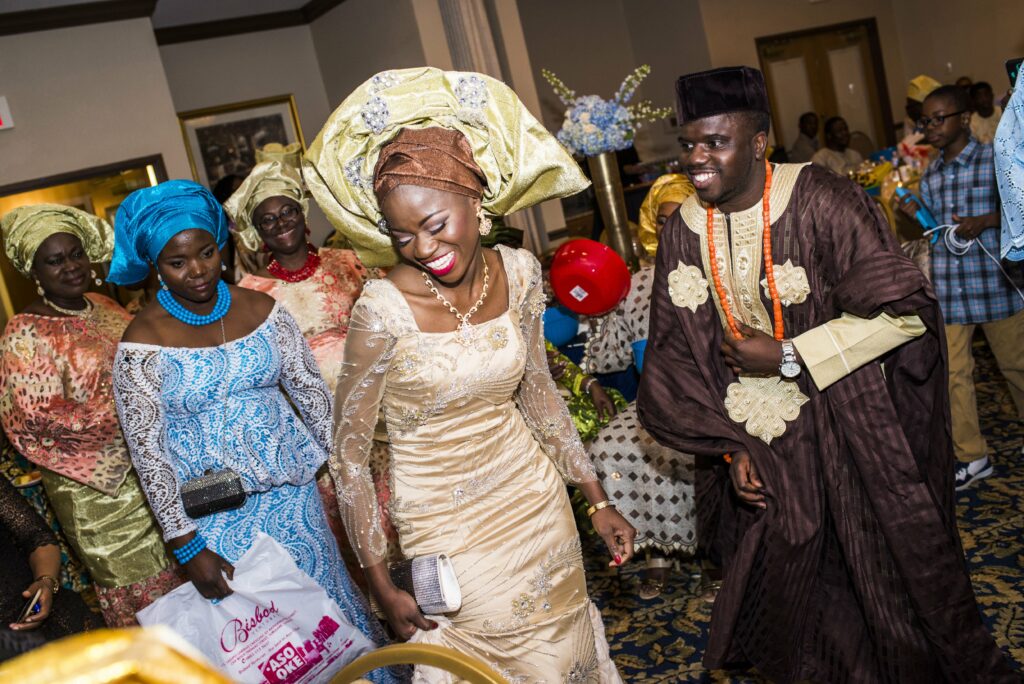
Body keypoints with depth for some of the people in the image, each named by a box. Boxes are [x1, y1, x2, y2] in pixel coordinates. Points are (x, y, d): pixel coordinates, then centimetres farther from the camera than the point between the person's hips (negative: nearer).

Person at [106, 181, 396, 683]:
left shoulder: (261, 310, -2)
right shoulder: (143, 342, -12)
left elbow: (311, 390, 4)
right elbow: (146, 452, -10)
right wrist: (186, 546, -11)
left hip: (291, 489, 3)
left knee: (329, 603, 13)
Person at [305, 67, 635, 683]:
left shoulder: (518, 271, -10)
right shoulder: (385, 308, -23)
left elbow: (538, 392, 4)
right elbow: (349, 452, -13)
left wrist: (598, 500, 7)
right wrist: (382, 585, -10)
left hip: (535, 494, 4)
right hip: (445, 522, -4)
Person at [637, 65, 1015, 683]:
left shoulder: (822, 202, -17)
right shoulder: (682, 232, -3)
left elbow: (905, 311, -20)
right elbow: (675, 355, 1)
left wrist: (787, 358, -19)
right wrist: (729, 446, -4)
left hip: (854, 436, -4)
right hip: (764, 442, 4)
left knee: (889, 579, 12)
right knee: (786, 581, 14)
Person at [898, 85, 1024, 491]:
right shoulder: (929, 176, 10)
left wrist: (984, 221, -21)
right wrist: (915, 216, -3)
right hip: (946, 287, 4)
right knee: (953, 372, 3)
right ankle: (971, 457, 14)